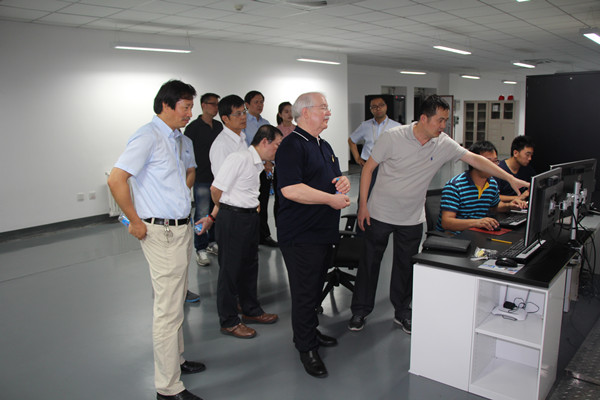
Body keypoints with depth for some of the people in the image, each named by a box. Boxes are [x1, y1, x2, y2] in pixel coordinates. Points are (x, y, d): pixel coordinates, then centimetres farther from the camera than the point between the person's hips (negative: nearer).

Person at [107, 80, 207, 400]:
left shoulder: (182, 140, 12)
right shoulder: (148, 136, -15)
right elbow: (116, 180, -22)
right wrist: (136, 222, -16)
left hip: (182, 228, 9)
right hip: (162, 232, -9)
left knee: (176, 302, 21)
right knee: (168, 310, -2)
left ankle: (176, 359, 38)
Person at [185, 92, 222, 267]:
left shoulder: (218, 126, 11)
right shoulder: (193, 127, -7)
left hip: (218, 176, 6)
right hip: (202, 178, -6)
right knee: (202, 214, -2)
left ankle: (212, 242, 26)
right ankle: (200, 249, 8)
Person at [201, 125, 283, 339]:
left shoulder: (258, 164, 13)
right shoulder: (239, 158, -16)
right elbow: (216, 189, -17)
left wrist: (213, 216, 15)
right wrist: (225, 210, 4)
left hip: (250, 218, 9)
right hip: (233, 219, -9)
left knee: (250, 265, 19)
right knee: (230, 269, 3)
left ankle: (250, 310, 36)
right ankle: (229, 321, 16)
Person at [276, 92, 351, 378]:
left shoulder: (324, 146, 16)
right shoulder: (292, 145, -15)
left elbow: (334, 177, 27)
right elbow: (290, 189, -26)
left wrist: (344, 181, 2)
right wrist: (332, 199, -21)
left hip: (324, 231, 9)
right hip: (301, 234, -9)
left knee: (315, 287, 21)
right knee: (305, 291, 1)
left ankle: (310, 331, 38)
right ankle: (306, 347, 16)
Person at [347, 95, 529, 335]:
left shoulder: (444, 144, -5)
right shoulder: (393, 136, -15)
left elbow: (475, 159, -3)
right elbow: (368, 168, -9)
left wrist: (510, 179, -10)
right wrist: (363, 205, -11)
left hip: (412, 219, 3)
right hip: (379, 214, -3)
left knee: (406, 267, 13)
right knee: (369, 263, 8)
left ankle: (402, 313, 32)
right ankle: (360, 311, 25)